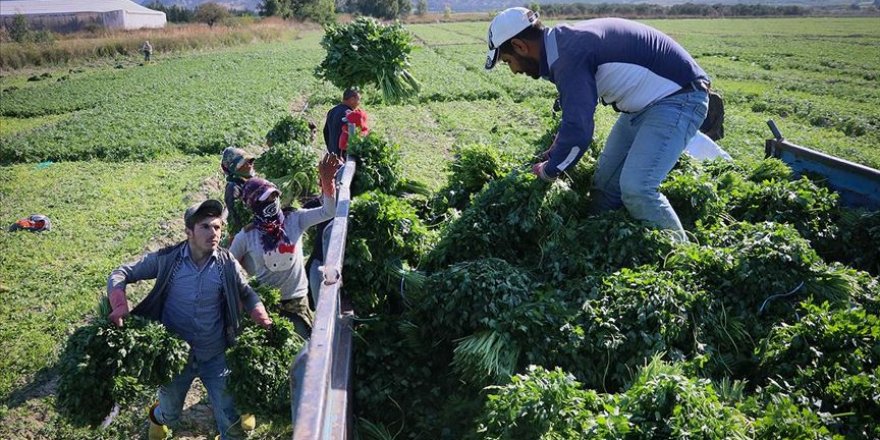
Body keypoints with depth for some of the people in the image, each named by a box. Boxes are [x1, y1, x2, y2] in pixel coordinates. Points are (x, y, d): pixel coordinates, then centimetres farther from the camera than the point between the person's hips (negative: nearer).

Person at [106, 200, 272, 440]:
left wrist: (264, 320, -13)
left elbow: (247, 294, 4)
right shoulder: (167, 259, -14)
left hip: (215, 356, 0)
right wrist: (120, 308, -23)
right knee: (170, 415, 23)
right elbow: (120, 274, -6)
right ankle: (157, 416, 60)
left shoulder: (227, 263, -11)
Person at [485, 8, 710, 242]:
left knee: (635, 187, -22)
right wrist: (557, 148, 23)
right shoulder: (566, 42, 5)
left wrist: (548, 170, -14)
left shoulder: (570, 55, -26)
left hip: (679, 96, -10)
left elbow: (578, 132, -31)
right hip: (646, 102, 10)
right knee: (605, 183, 10)